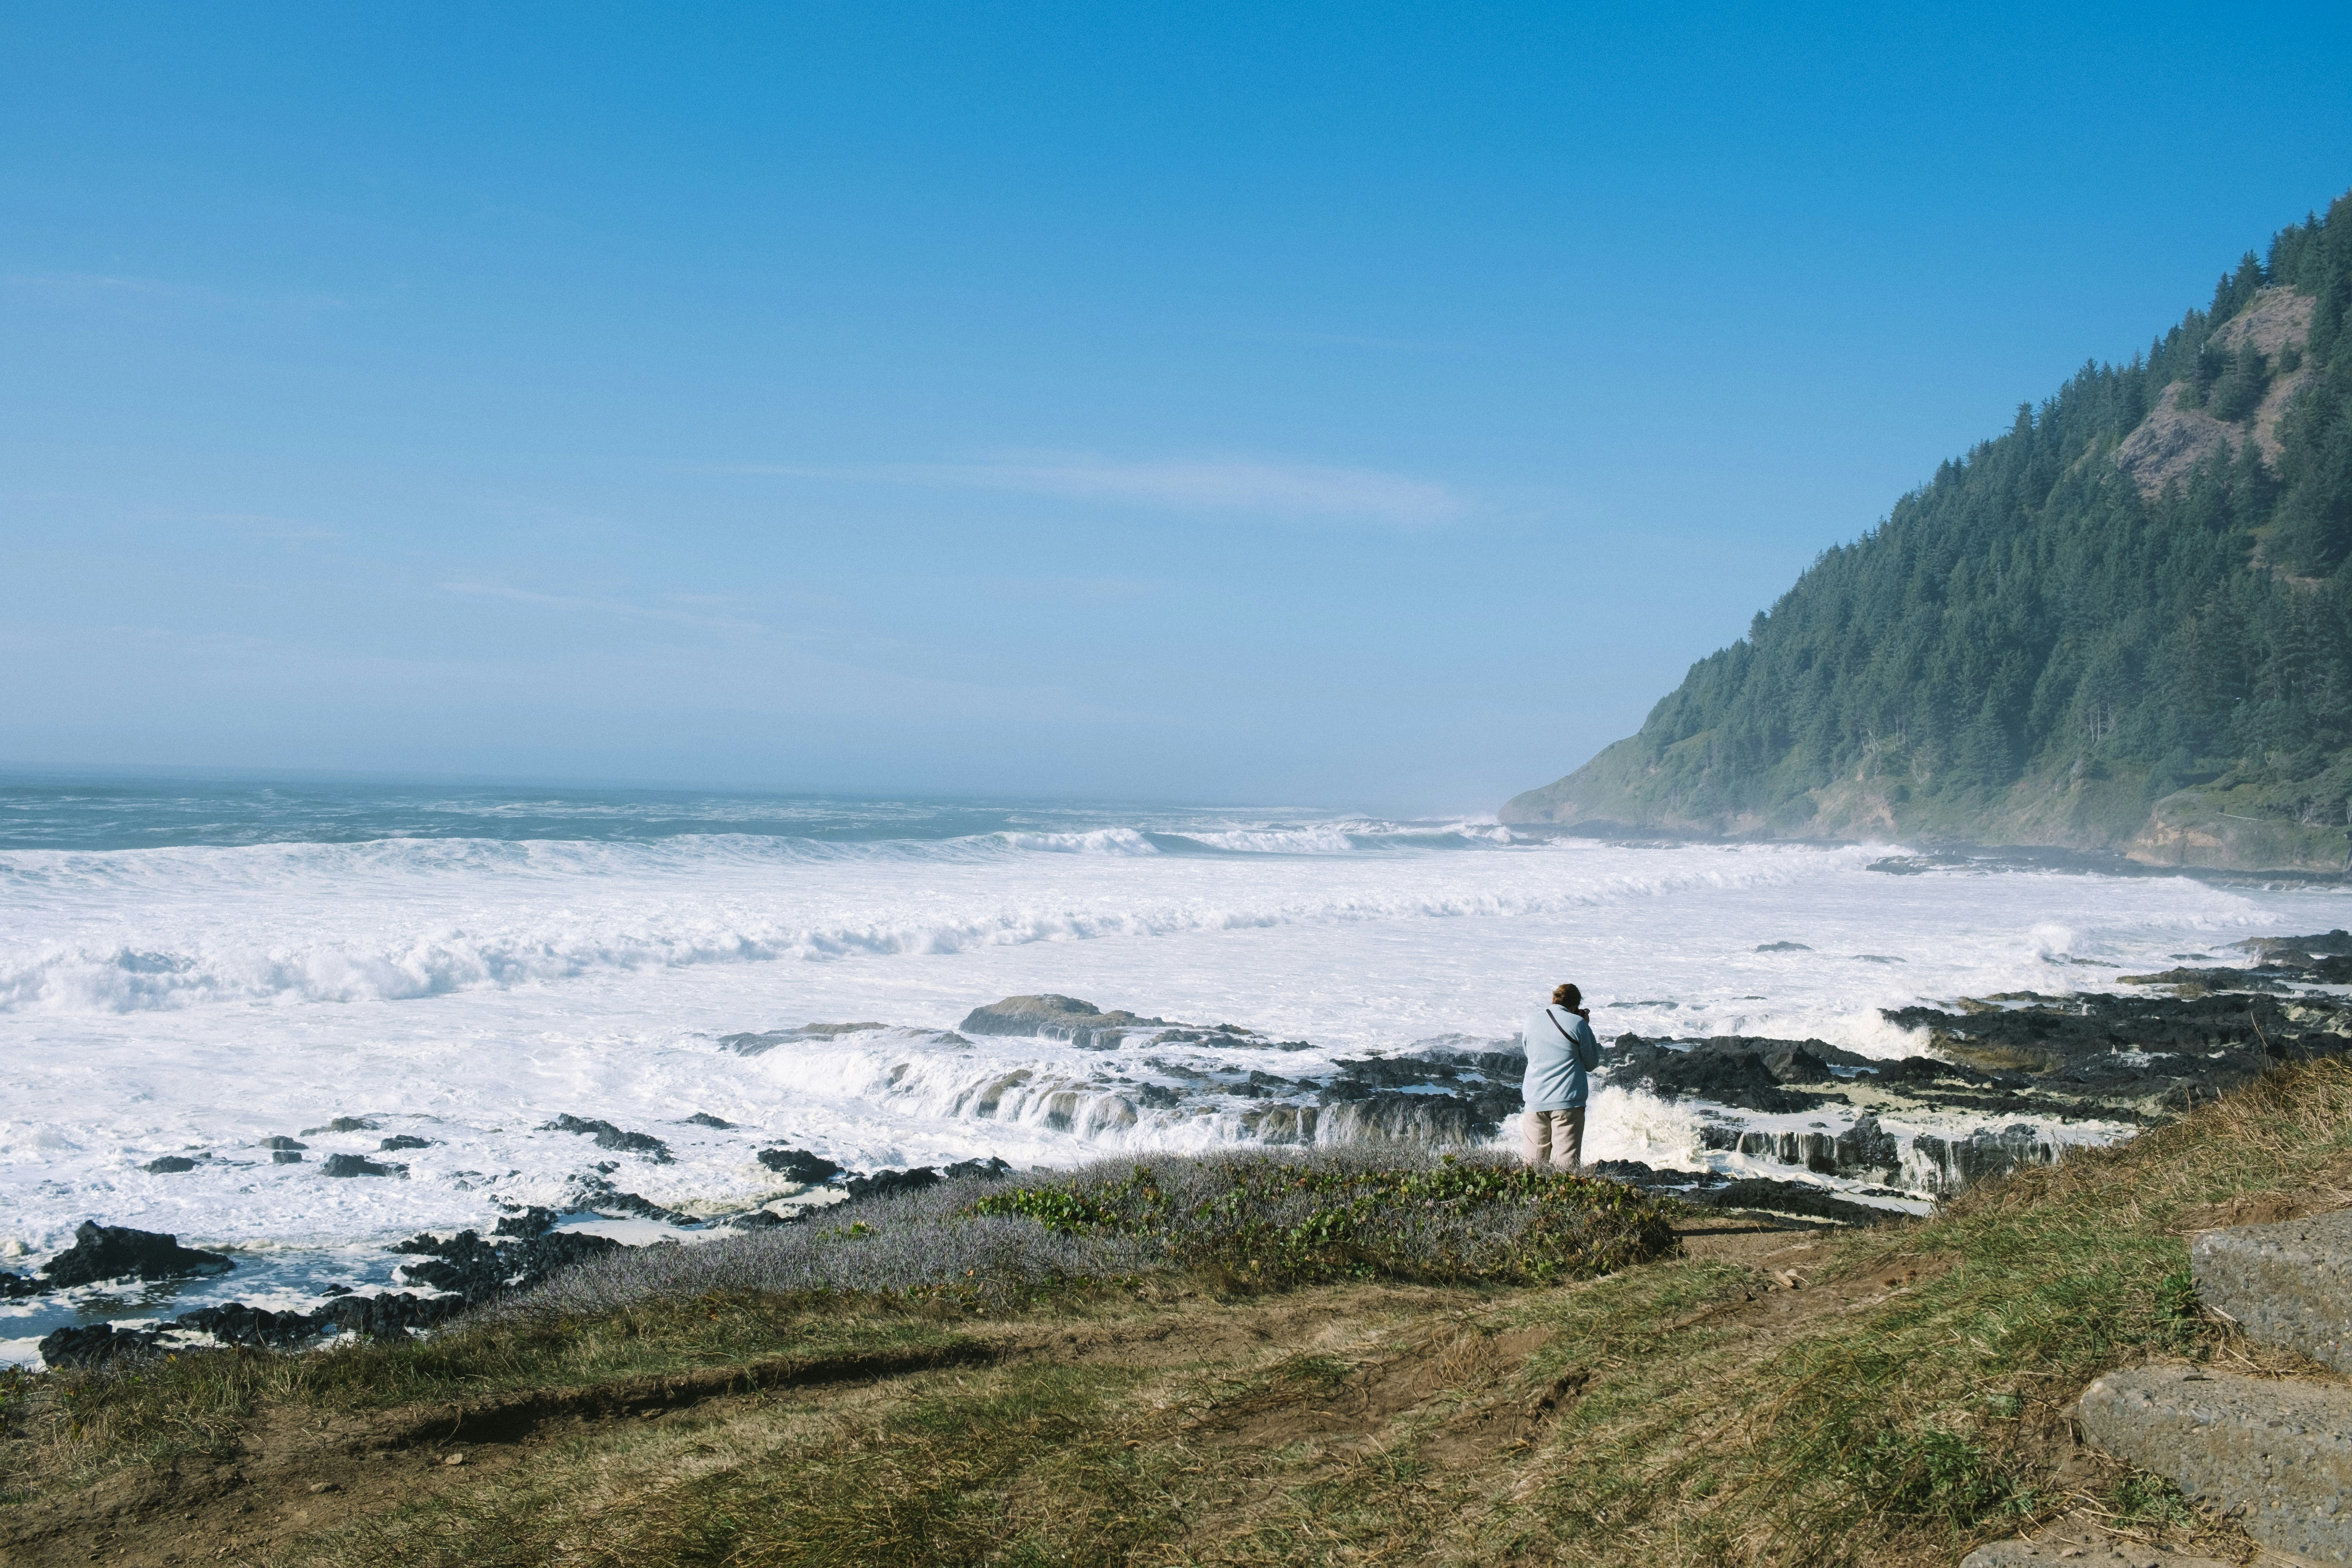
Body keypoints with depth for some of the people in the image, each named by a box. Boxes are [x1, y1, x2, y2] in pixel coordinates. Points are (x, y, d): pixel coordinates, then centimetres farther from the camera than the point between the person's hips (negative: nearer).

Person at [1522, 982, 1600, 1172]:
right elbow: (1591, 1064, 5)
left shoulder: (1532, 1022, 9)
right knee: (1567, 1165, -5)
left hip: (1535, 1102, 4)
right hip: (1568, 1102, -4)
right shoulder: (1578, 1023, -3)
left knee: (1532, 1164, 6)